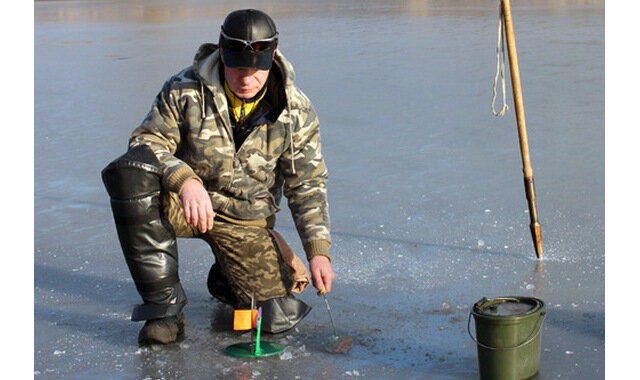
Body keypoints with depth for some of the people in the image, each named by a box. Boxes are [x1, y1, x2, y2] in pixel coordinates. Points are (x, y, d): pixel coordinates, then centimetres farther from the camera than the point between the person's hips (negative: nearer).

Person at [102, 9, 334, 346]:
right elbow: (148, 141, -12)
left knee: (279, 318, -14)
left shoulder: (296, 111, -6)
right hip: (182, 203, -1)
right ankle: (164, 304, -25)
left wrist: (319, 251, -12)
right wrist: (185, 180, -33)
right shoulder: (185, 90, -10)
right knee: (129, 170, -34)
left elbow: (307, 186, 0)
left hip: (245, 219, 1)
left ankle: (226, 279, 25)